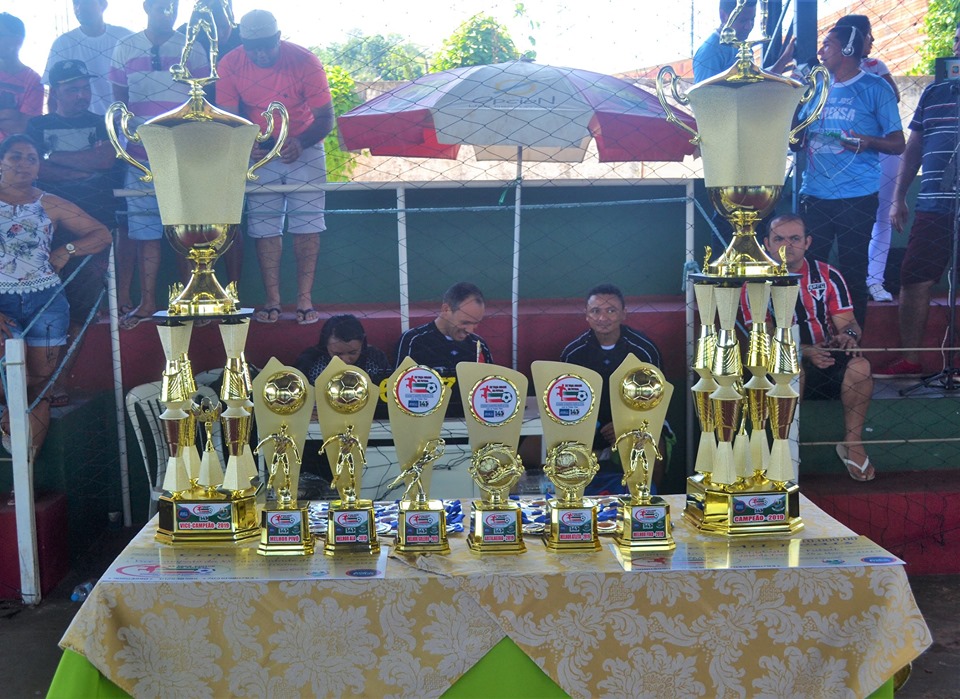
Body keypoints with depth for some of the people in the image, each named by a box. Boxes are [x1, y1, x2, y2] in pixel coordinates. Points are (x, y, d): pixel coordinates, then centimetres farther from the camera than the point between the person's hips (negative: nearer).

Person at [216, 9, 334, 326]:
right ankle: (272, 300, 4)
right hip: (259, 153, 2)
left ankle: (304, 299, -2)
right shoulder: (230, 65, -14)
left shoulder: (305, 61, -20)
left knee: (306, 224, -6)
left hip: (304, 150, -2)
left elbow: (325, 118, -18)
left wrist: (300, 143, -37)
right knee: (264, 227, -1)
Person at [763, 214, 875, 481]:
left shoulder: (827, 275, 6)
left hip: (829, 359, 3)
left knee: (860, 365, -29)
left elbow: (848, 323, 2)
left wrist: (849, 334, -25)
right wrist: (807, 352, -27)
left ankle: (852, 442, -11)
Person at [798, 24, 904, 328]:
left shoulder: (875, 88, 0)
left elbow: (898, 144, -1)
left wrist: (869, 142, -21)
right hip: (814, 196, 4)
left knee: (853, 274, 1)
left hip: (856, 198, -4)